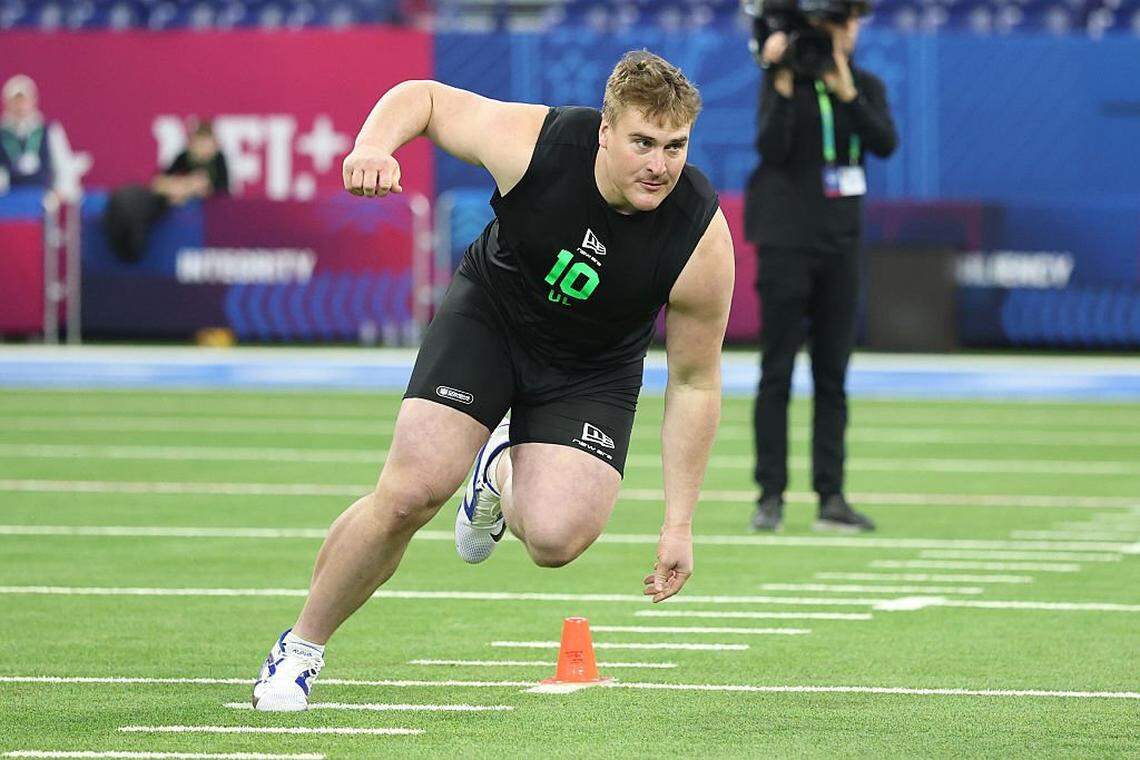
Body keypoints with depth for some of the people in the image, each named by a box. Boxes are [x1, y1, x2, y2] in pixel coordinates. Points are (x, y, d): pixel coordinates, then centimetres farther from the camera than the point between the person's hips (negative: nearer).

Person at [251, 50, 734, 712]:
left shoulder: (702, 241, -27)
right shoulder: (533, 142, -28)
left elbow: (694, 383, -15)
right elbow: (423, 97, -10)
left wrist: (679, 523, -15)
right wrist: (374, 146, -33)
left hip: (592, 371, 0)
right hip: (488, 315, 0)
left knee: (557, 538, -21)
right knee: (412, 491, -18)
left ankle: (503, 472, 18)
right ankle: (301, 647, 4)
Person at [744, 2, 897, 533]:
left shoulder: (866, 86, 8)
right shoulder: (782, 81, -2)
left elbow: (886, 144, -9)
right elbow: (771, 148, -16)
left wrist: (846, 92, -20)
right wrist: (783, 85, -24)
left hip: (841, 243, 4)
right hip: (787, 240, -4)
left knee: (832, 375, 4)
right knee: (777, 372, -4)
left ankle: (831, 497, 5)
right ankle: (770, 496, -2)